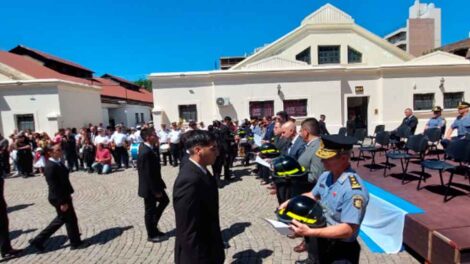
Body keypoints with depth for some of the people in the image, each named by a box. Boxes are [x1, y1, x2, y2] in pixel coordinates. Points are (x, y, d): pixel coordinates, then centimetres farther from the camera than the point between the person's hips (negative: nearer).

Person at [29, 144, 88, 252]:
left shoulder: (58, 162, 5)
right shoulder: (50, 167, -24)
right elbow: (54, 187, -24)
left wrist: (68, 195, 19)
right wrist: (62, 202, -21)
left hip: (63, 196, 10)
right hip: (58, 198, -10)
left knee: (62, 219, 21)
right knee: (70, 219, 4)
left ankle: (38, 240, 33)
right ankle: (76, 243, 20)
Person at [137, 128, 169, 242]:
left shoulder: (149, 148, 2)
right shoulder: (146, 152, -28)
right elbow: (148, 174, -25)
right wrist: (156, 190, -20)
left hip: (154, 184, 10)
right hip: (149, 187, -10)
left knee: (165, 200, 21)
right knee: (150, 210, 8)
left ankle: (153, 226, 34)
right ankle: (151, 235, 28)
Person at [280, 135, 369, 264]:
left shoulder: (354, 190, -30)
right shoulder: (326, 176, -6)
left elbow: (348, 229, -30)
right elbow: (313, 195, 11)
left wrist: (310, 232, -35)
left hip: (340, 249, -7)